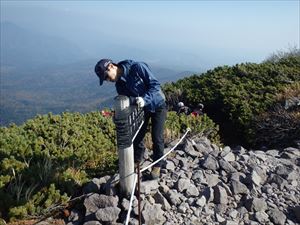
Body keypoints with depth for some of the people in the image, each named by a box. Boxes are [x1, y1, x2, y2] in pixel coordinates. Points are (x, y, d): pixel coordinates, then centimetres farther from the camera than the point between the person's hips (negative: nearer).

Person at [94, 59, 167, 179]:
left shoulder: (137, 67, -26)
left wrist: (144, 99, -40)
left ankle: (157, 165, 19)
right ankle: (137, 161, 31)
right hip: (141, 108, 5)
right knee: (137, 136, 6)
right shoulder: (119, 85, -6)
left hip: (157, 105, -5)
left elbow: (155, 84, -26)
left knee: (157, 138, -2)